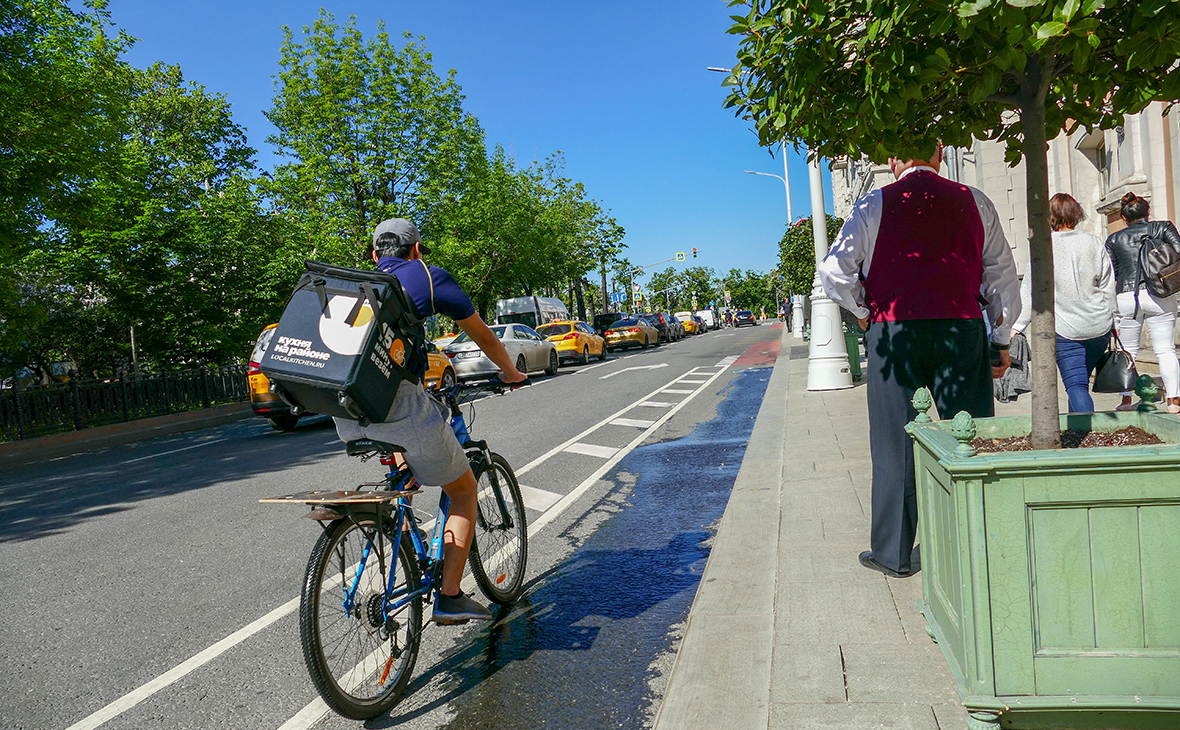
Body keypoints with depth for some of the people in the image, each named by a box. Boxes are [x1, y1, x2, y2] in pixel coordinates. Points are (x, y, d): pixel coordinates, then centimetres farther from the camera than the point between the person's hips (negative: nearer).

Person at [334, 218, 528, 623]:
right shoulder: (430, 277, 10)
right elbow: (483, 336, 19)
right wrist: (510, 372, 37)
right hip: (396, 403, -6)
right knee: (464, 491, 15)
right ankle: (449, 598, 11)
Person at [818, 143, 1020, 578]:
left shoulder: (875, 206, 1)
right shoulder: (974, 202, 8)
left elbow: (834, 270, -4)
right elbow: (1002, 273, 10)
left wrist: (863, 312, 9)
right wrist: (1001, 338, 14)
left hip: (894, 331, -2)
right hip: (963, 329, 2)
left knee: (895, 442, 5)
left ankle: (894, 552, 13)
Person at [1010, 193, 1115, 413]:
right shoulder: (1094, 243, 3)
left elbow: (1030, 291, -10)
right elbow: (1108, 288, 8)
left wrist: (1016, 326, -7)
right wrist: (1112, 322, 17)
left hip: (1065, 329, -4)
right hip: (1099, 326, 4)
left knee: (1075, 384, -2)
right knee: (1082, 380, 18)